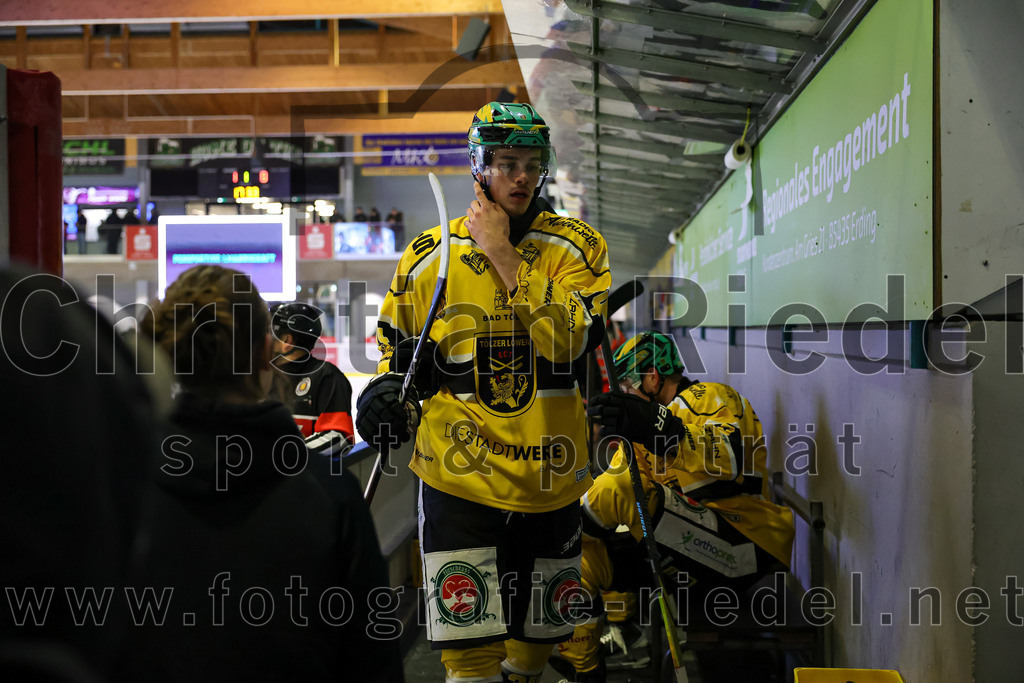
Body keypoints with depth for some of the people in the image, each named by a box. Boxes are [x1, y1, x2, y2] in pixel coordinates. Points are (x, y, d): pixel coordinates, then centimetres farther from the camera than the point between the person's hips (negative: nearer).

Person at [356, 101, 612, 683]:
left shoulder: (578, 247, -2)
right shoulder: (428, 256, 1)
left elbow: (567, 340, -19)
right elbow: (398, 352, 14)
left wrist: (502, 253, -17)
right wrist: (389, 394, -7)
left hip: (549, 479, 2)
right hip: (460, 480, -1)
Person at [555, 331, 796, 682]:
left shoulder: (711, 399, -2)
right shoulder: (651, 417, 24)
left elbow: (728, 460, -25)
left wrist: (663, 429, -40)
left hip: (741, 551, -8)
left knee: (624, 489, -29)